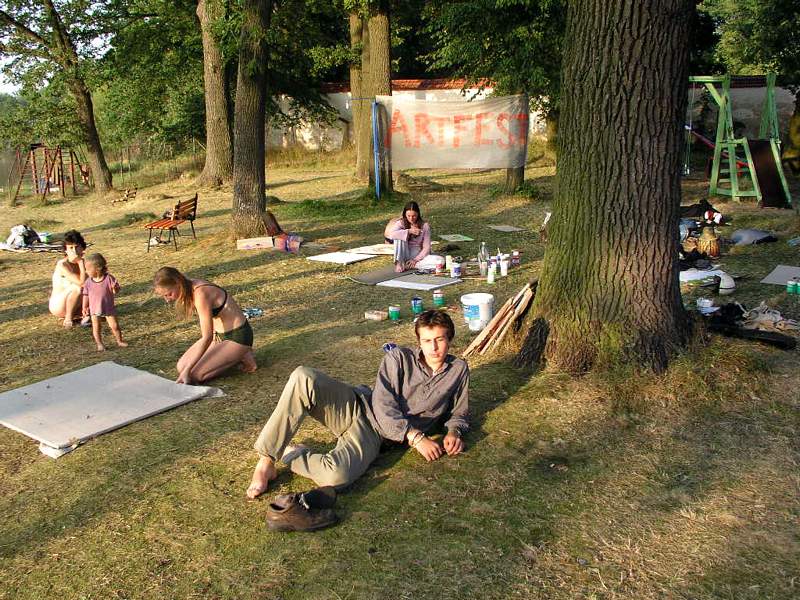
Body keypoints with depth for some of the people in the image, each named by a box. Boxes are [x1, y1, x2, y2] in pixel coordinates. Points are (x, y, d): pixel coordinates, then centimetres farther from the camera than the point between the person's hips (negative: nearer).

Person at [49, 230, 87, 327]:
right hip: (57, 306, -7)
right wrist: (80, 262, -25)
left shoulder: (81, 262, -2)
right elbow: (81, 282, -32)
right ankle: (68, 319, -16)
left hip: (75, 305, 7)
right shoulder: (62, 265, -21)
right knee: (77, 287, -31)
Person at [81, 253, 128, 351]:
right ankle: (99, 344, 18)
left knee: (114, 326, 1)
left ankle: (120, 341, 19)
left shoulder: (109, 278, -13)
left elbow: (116, 290, -8)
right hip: (94, 310, 2)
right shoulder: (88, 281, -4)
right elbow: (86, 295, 4)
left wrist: (114, 289, -32)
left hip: (109, 308, -2)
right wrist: (84, 308, 3)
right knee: (96, 328, 2)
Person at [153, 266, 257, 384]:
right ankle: (232, 356, 13)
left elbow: (207, 338, -27)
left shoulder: (200, 295, -28)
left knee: (195, 375, -16)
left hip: (238, 337, -9)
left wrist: (187, 371, -24)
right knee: (181, 366, 3)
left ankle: (241, 358, 0)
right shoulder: (191, 287, -1)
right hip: (219, 335, 9)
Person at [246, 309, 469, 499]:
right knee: (303, 378, -32)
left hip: (373, 434, 0)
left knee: (336, 476, -36)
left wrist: (454, 432, -4)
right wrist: (416, 438, -17)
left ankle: (288, 454, -4)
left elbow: (459, 413, 20)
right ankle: (266, 461, -23)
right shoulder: (399, 358, 2)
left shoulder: (458, 370, 8)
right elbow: (384, 407, -7)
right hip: (354, 407, 1)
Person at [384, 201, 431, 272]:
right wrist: (409, 231, -33)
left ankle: (409, 265, -18)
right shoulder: (401, 223, -5)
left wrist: (416, 260, -20)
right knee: (400, 236, -27)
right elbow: (391, 234, -27)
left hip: (418, 255, 0)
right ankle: (399, 263, -19)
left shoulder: (424, 226, -4)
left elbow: (426, 247, -7)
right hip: (404, 255, 0)